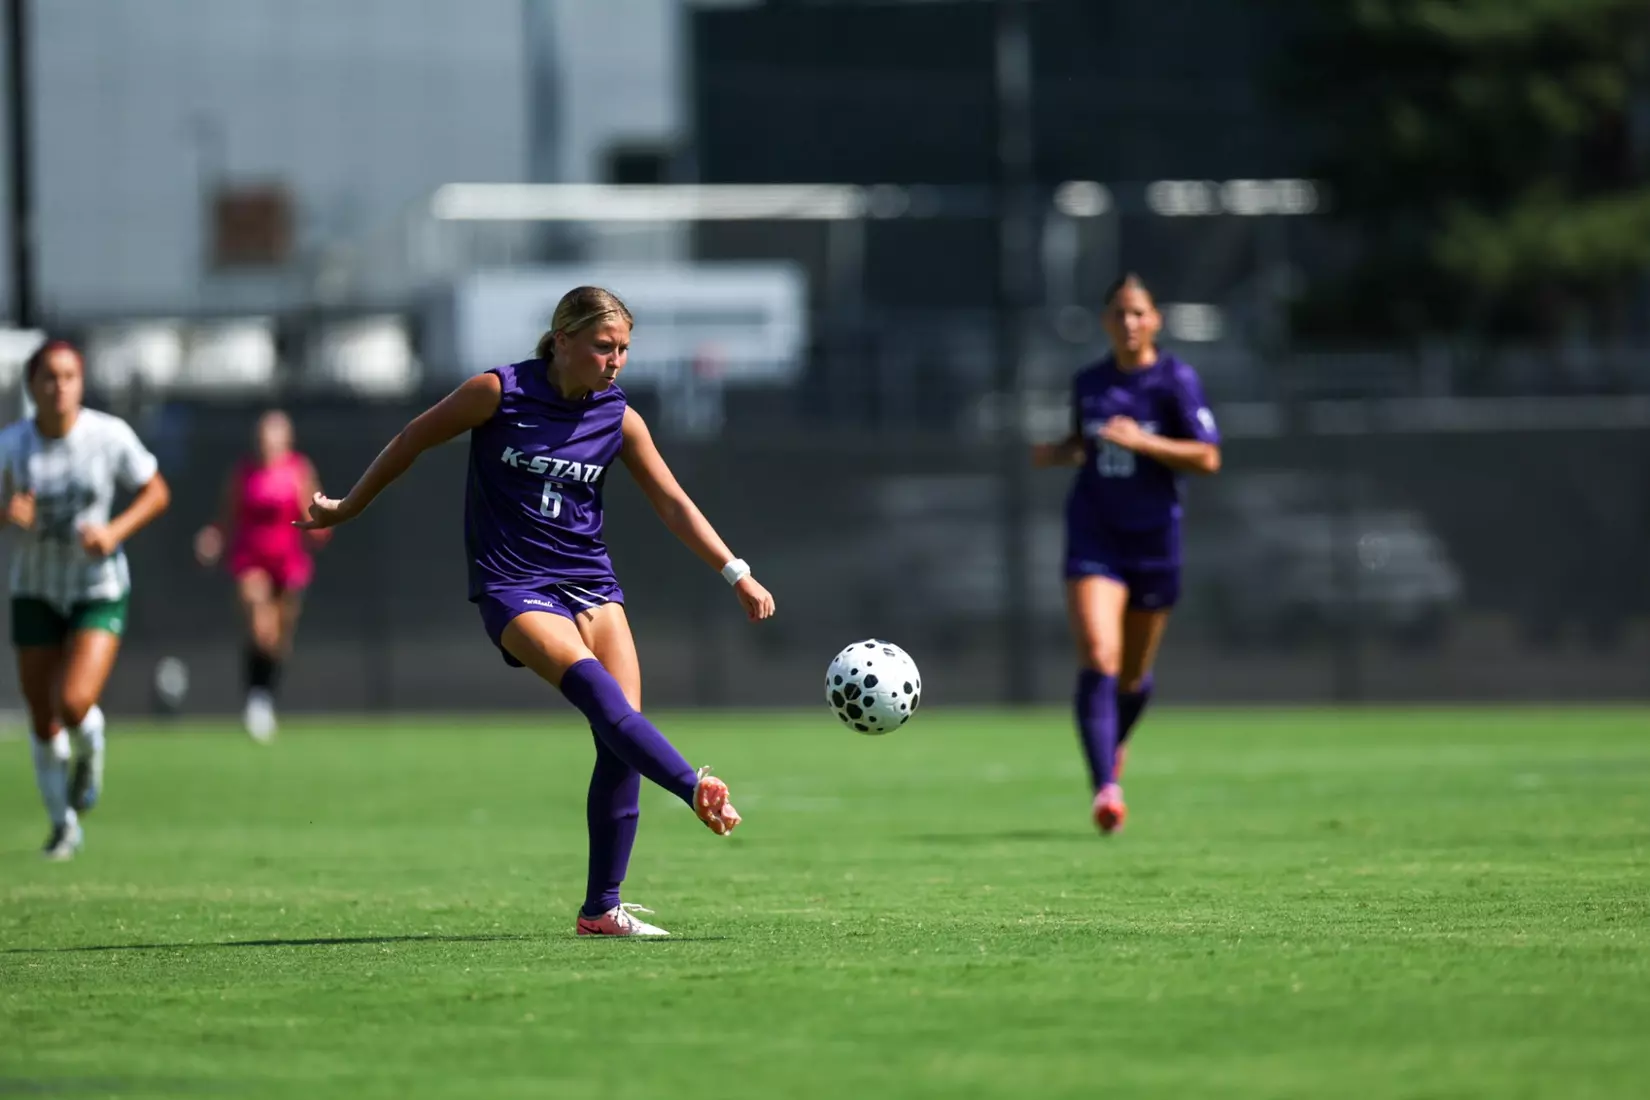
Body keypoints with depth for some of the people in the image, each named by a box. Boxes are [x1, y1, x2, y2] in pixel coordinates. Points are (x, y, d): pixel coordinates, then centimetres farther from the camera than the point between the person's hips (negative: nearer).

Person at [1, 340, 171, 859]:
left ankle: (89, 751, 17)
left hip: (99, 588, -2)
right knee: (44, 723, 6)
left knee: (74, 704, -20)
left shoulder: (109, 435, -13)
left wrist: (116, 531, -17)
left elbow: (157, 493, -1)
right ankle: (63, 825, 28)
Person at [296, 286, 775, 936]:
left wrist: (736, 574, 2)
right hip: (513, 585, -4)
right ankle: (696, 790, -46)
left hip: (590, 581, 4)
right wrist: (345, 511, 13)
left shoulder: (618, 420, 3)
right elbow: (413, 441, 4)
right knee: (595, 687, -31)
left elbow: (673, 504, 9)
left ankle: (602, 908, -4)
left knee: (621, 733, -10)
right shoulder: (500, 393, -8)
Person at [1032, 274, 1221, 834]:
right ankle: (1106, 788, -23)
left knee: (1134, 674, 14)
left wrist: (1143, 441, -25)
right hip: (1093, 535, 1)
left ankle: (1115, 742, 47)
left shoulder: (1176, 380, -8)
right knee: (1098, 660, -17)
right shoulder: (1088, 382, 5)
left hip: (1153, 536, -1)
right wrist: (1060, 451, 0)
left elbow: (1208, 457, -13)